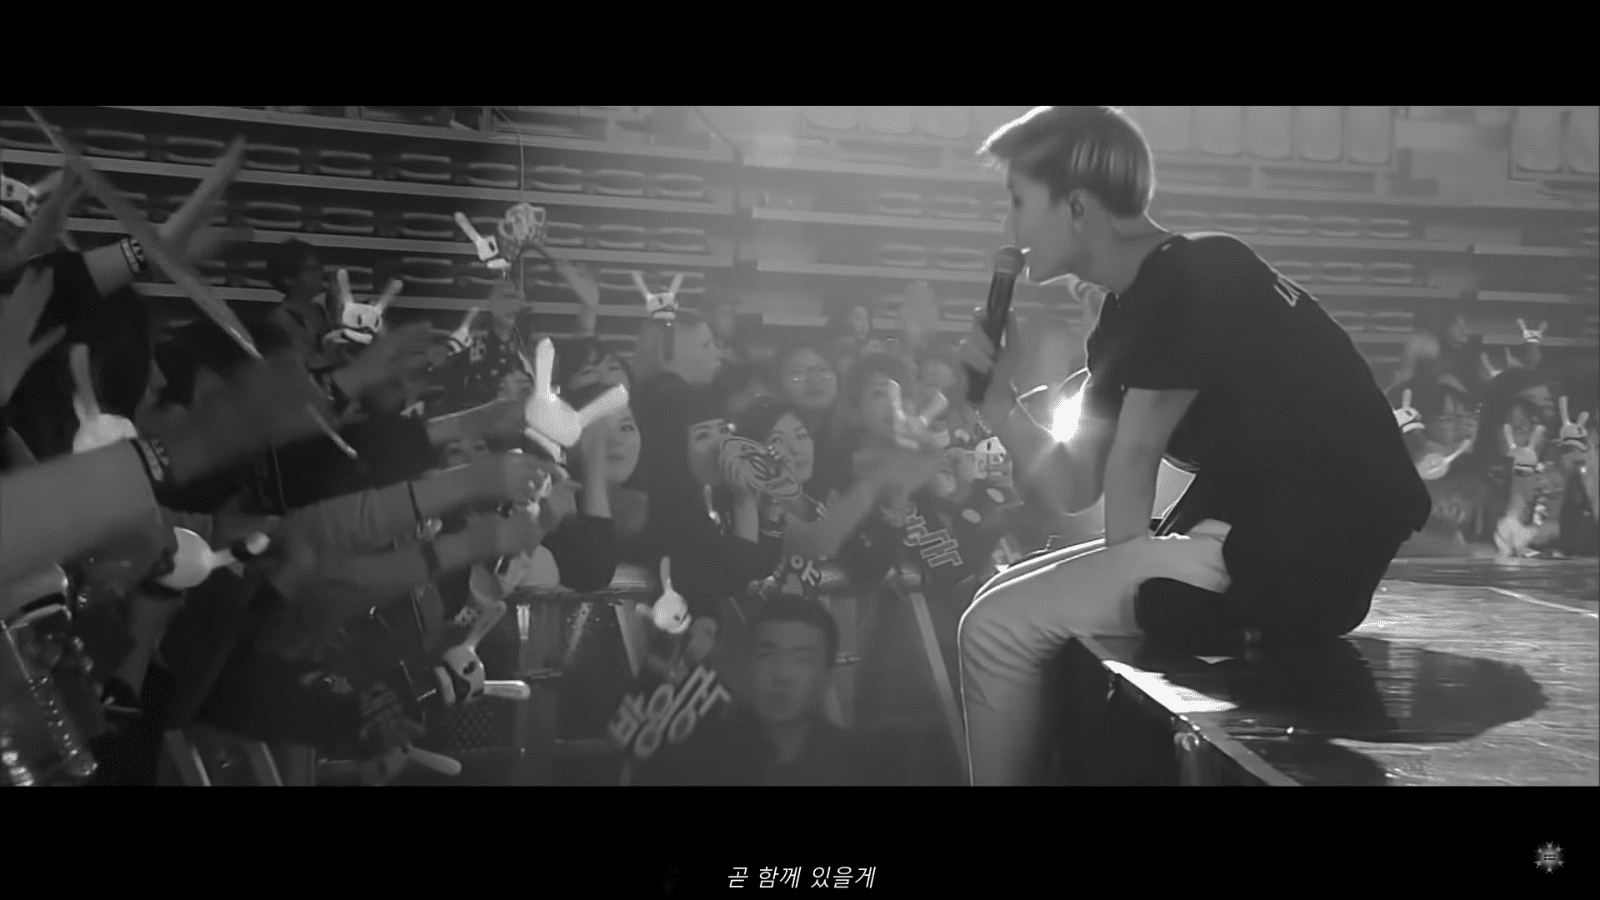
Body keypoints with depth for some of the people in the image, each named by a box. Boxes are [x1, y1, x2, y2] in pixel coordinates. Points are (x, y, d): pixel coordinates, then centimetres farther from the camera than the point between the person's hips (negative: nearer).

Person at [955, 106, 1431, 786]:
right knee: (1012, 601, 16)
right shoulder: (1130, 311, 14)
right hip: (1259, 540, 10)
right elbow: (1074, 488, 12)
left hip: (1306, 555, -10)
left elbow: (1133, 457, -8)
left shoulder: (1193, 277, -13)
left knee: (998, 628, -10)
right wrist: (1001, 393, 0)